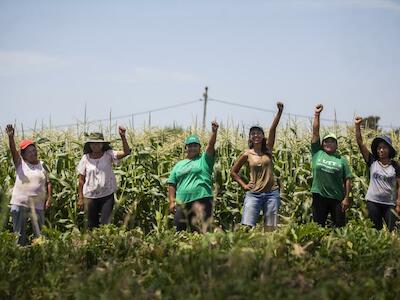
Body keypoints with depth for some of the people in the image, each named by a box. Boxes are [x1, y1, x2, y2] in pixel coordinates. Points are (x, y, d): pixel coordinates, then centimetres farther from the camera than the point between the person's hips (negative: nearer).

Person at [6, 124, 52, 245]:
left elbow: (48, 182, 8)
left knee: (40, 234, 6)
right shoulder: (20, 163, 0)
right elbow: (13, 151, -18)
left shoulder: (42, 165, 6)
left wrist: (49, 198, -3)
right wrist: (10, 137, -36)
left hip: (38, 205, 1)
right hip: (20, 204, -1)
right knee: (19, 234, 5)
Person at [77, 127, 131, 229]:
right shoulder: (86, 158, -3)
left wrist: (123, 137, -32)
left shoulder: (108, 155, -5)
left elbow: (126, 152, -18)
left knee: (105, 223, -4)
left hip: (107, 195, -1)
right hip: (91, 196, 2)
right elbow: (81, 179, 3)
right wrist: (80, 198, 3)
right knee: (92, 225, 13)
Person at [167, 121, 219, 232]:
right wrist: (172, 201, 6)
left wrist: (214, 131, -25)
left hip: (201, 201, -4)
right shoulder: (179, 165, 19)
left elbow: (210, 145, -9)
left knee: (200, 231, -3)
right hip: (182, 203, 4)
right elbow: (172, 184, 16)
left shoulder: (204, 159, 8)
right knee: (177, 232, 4)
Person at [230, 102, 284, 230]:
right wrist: (244, 185, 3)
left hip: (271, 192, 1)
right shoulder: (247, 154, 3)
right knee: (246, 226, -10)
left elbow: (272, 129, -6)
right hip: (254, 193, -1)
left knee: (270, 228, 3)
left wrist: (280, 111, -18)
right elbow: (233, 172, 13)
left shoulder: (268, 149, 6)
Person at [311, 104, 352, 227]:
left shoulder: (342, 160, 5)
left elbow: (347, 180, 2)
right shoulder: (317, 153, 6)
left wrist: (346, 198, -6)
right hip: (319, 196, 1)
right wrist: (317, 114, 1)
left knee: (340, 226, 2)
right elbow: (315, 133, 4)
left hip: (337, 198, 0)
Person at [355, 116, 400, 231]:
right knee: (375, 230, 8)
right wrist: (357, 126, -11)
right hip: (373, 202, 1)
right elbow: (360, 143, -5)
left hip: (390, 204, -1)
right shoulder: (372, 162, 0)